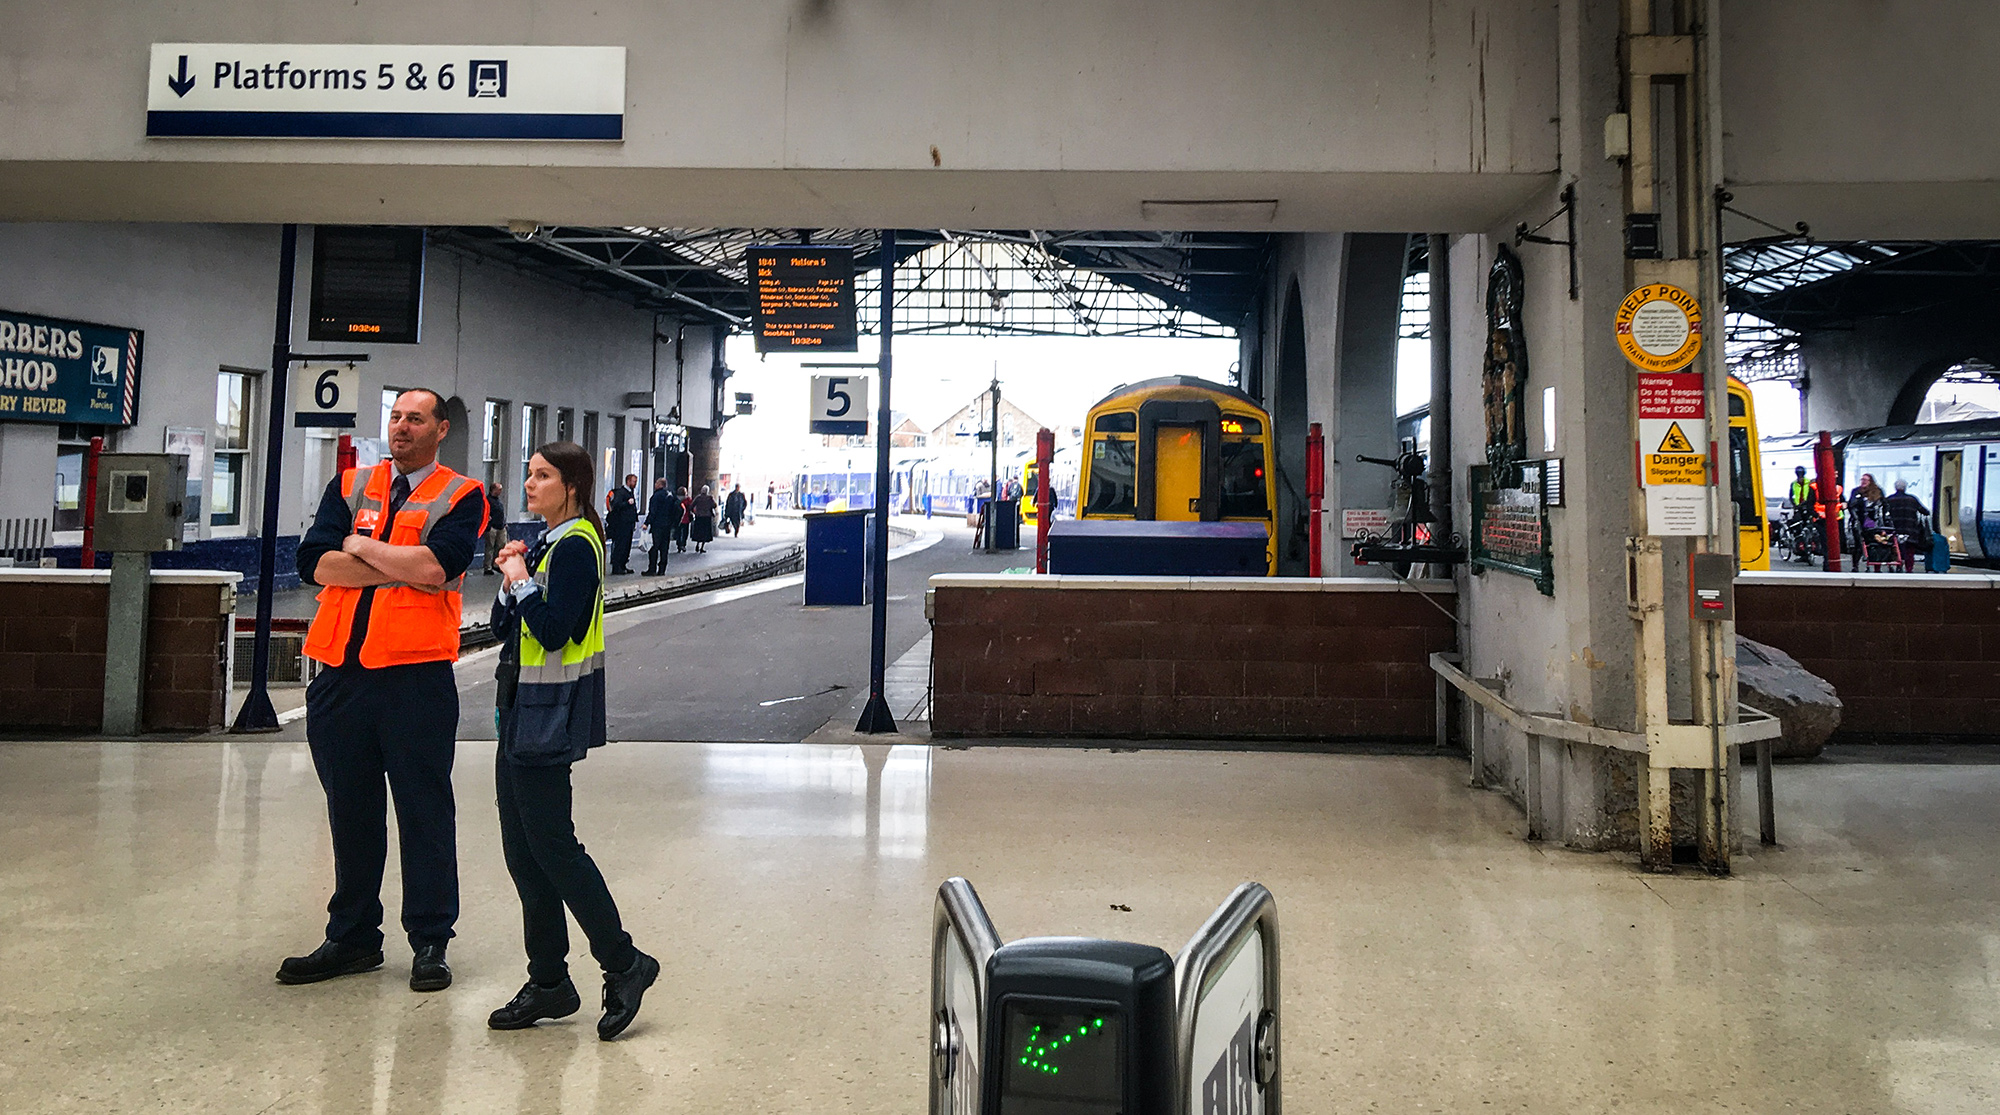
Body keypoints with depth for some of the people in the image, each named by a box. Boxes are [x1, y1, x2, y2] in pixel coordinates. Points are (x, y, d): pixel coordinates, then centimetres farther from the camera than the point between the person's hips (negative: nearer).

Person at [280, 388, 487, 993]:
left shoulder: (460, 496, 2)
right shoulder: (350, 486, 15)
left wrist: (363, 546, -4)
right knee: (350, 811, 13)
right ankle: (352, 937, 27)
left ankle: (430, 942, 15)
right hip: (341, 671, 4)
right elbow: (316, 562, -1)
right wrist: (400, 566, -9)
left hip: (417, 676, -4)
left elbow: (437, 567, -16)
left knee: (424, 811, 3)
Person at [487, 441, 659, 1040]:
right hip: (523, 710, 10)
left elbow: (554, 631, -23)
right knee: (522, 849, 11)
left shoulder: (575, 546, -13)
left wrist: (521, 580, -13)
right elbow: (504, 629, 15)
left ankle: (624, 964, 6)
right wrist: (510, 578, -1)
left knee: (551, 846, -6)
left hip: (551, 715, -10)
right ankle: (548, 982, 19)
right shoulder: (545, 543, 15)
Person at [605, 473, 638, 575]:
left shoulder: (631, 493, 19)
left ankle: (622, 566, 17)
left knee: (627, 546, 10)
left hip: (629, 524, 9)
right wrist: (627, 503, -29)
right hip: (621, 525, -9)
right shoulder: (620, 492, -10)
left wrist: (635, 521, 21)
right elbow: (616, 505, -22)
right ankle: (616, 567, -5)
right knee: (620, 546, -8)